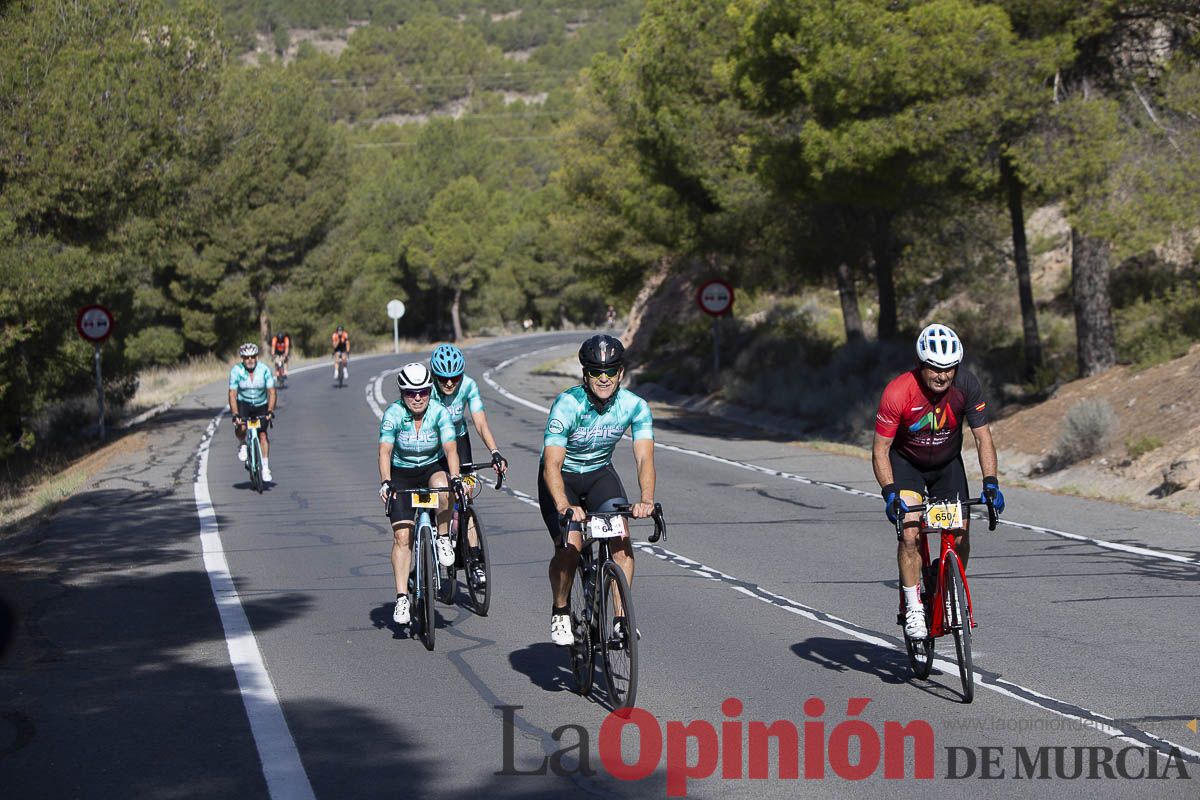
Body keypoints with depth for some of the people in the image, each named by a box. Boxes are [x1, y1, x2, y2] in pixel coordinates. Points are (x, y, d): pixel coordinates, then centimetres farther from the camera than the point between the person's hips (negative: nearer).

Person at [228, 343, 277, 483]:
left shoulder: (264, 370, -17)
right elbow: (232, 394, -20)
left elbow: (271, 392, -17)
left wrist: (270, 411, -31)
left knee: (263, 434, -11)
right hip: (243, 404, -1)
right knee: (241, 428, -27)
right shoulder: (236, 371, -18)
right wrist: (235, 415, -30)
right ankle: (242, 445, 7)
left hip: (261, 406, 1)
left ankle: (265, 467, -4)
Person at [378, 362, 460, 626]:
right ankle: (402, 597, -9)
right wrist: (385, 482, -43)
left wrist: (455, 478, -42)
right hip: (401, 475, 0)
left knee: (442, 488, -36)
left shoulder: (440, 412, -17)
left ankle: (443, 539, -12)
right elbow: (385, 451, -27)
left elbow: (450, 449, -25)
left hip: (432, 468, 0)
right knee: (402, 536, -12)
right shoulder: (393, 414, -18)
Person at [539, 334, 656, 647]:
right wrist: (564, 507, -53)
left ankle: (621, 618, -13)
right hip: (561, 478, -3)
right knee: (570, 546, -20)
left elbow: (644, 458, -26)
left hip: (600, 473, 3)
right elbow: (552, 465, -35)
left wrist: (647, 499, -45)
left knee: (621, 538, -20)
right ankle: (560, 613, 6)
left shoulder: (634, 406, -19)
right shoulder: (567, 405, -29)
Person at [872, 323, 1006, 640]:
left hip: (948, 464, 3)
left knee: (960, 539, -5)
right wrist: (890, 493, -35)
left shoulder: (967, 385, -23)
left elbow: (982, 437, -14)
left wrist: (990, 483, -25)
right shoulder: (897, 393, -30)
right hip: (906, 463, -3)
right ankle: (914, 608, -7)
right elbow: (880, 449, -23)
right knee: (910, 534, -21)